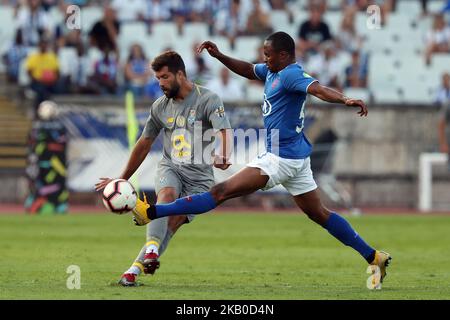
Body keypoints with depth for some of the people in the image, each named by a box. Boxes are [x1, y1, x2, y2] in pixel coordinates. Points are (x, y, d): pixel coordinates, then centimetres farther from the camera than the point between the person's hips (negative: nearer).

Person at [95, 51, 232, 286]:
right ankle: (151, 251, -44)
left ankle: (135, 269, -13)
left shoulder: (208, 100, -8)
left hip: (199, 177, -3)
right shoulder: (160, 107, 8)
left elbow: (224, 131, -23)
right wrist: (122, 180, 24)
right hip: (170, 169, 3)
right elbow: (144, 144, 19)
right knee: (167, 194, -31)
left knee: (172, 224, -16)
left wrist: (223, 156, -46)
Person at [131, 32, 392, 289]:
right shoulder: (272, 72, 12)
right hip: (297, 156, 11)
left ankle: (152, 213, -12)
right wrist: (219, 56, 18)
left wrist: (345, 100, -53)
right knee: (318, 214, 15)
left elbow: (319, 89, -34)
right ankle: (374, 257, 15)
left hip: (281, 158, -11)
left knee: (221, 192, -12)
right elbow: (248, 70, 30)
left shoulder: (291, 75, -17)